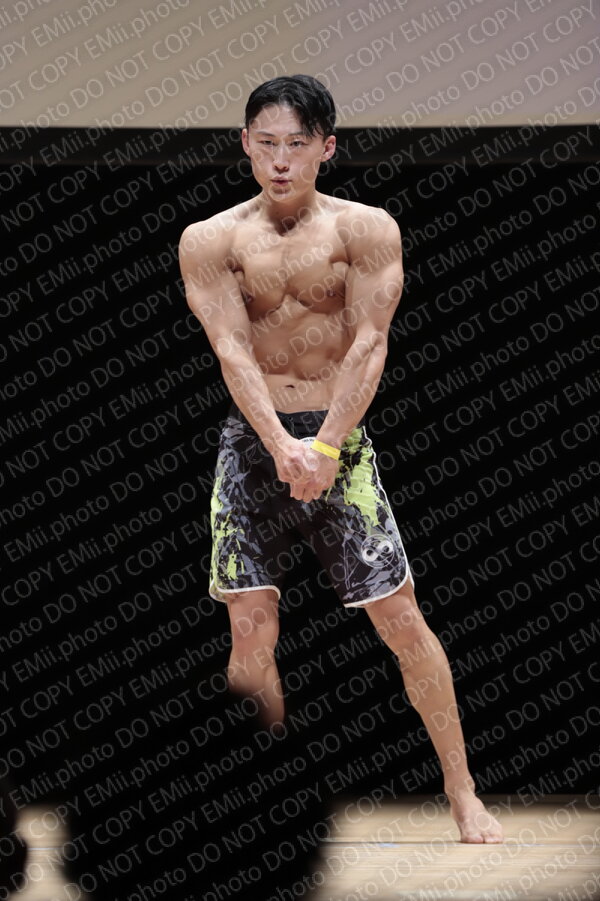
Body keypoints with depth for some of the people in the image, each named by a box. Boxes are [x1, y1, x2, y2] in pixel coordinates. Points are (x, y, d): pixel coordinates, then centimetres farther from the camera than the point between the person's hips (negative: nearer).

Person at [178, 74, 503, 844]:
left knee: (401, 619, -1)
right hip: (253, 440, 1)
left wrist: (324, 448, -21)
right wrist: (282, 447, -23)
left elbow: (368, 344, -9)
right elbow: (232, 351, -8)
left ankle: (461, 792, 9)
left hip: (340, 437, -1)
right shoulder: (210, 241, 2)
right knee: (250, 625, -5)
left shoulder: (368, 230, 1)